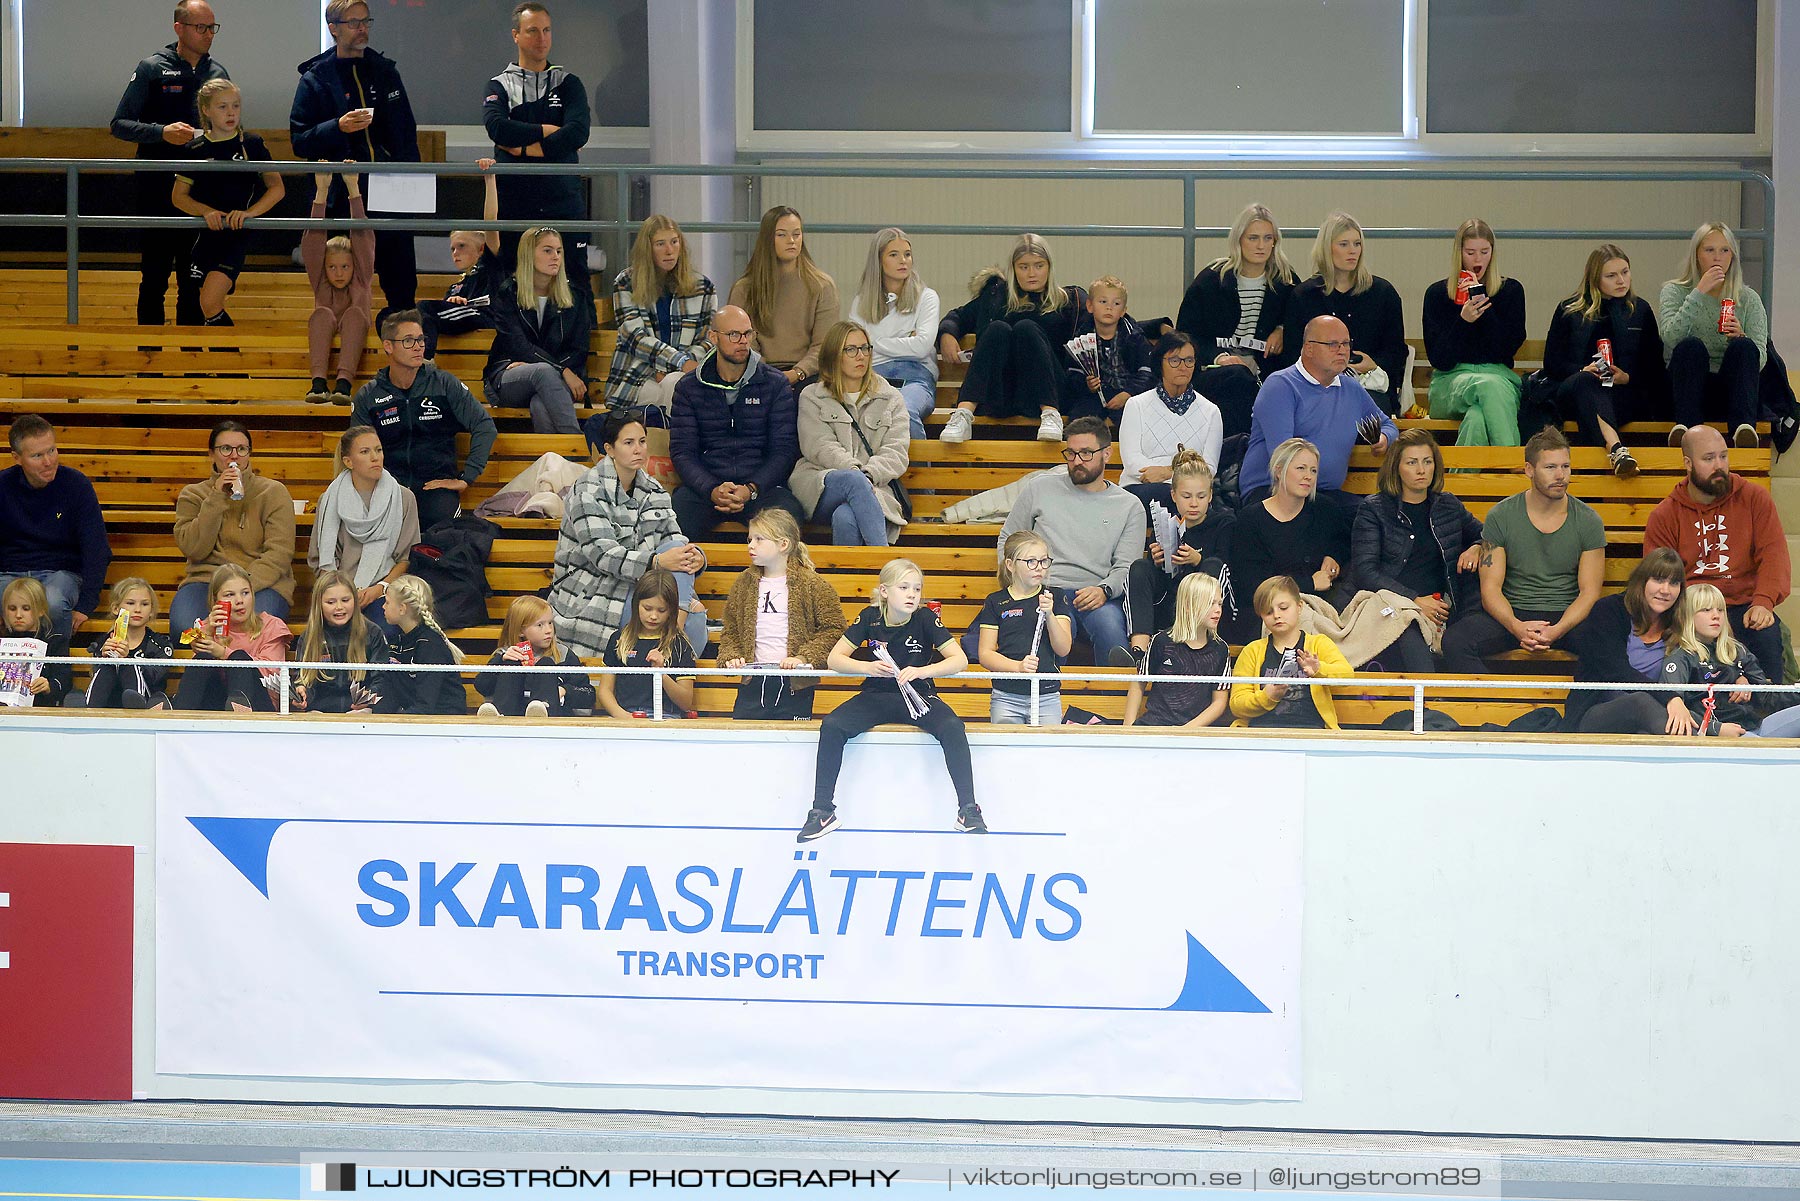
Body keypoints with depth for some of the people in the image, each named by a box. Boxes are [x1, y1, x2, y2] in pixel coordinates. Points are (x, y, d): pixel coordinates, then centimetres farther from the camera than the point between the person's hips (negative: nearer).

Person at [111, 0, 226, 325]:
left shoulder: (217, 72, 11)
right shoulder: (152, 69, -1)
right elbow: (120, 124, -3)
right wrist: (162, 132, -19)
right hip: (158, 191, -3)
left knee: (194, 284, 7)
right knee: (155, 278, 2)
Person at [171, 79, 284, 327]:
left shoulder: (251, 145, 0)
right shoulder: (196, 150, 3)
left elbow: (277, 188, 0)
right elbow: (178, 196, 5)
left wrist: (249, 212, -16)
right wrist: (207, 211, -13)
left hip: (235, 235, -3)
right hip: (205, 235, 3)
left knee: (210, 304, -19)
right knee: (209, 308, 7)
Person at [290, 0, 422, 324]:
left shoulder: (385, 71, 14)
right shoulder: (316, 78, 2)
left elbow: (407, 133, 19)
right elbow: (300, 141, -1)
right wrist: (338, 127, -18)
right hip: (342, 196, -3)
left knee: (402, 283, 3)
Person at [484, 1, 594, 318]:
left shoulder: (568, 83, 11)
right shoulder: (500, 85, 11)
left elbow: (578, 133, -7)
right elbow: (496, 126, -10)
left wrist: (524, 148, -10)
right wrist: (547, 131, -9)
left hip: (564, 200, 0)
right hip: (516, 203, 0)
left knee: (576, 280, -5)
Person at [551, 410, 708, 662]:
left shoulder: (652, 489, 12)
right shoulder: (590, 490, -12)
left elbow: (675, 540, 4)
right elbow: (602, 554, -23)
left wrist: (695, 556, -22)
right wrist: (658, 562, -37)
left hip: (633, 590, 7)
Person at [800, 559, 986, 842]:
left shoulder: (925, 618, -7)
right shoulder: (871, 617, -4)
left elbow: (959, 659, -12)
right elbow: (835, 658, -2)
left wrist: (920, 671, -27)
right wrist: (868, 667, -21)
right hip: (876, 696, 1)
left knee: (952, 728, -32)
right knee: (831, 726, -26)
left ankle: (968, 810, -25)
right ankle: (822, 811, -17)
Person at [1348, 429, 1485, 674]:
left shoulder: (1449, 505, 21)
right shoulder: (1374, 510, 9)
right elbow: (1363, 572, 0)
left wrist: (1477, 549, 9)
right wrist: (1415, 600, -11)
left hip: (1443, 607, 5)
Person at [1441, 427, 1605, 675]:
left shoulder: (1588, 521, 3)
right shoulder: (1501, 516, 2)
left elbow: (1589, 592, 0)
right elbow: (1490, 588, -2)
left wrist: (1558, 630, -21)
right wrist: (1517, 627, -23)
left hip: (1568, 617, 0)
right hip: (1512, 615, 0)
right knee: (1454, 641, -29)